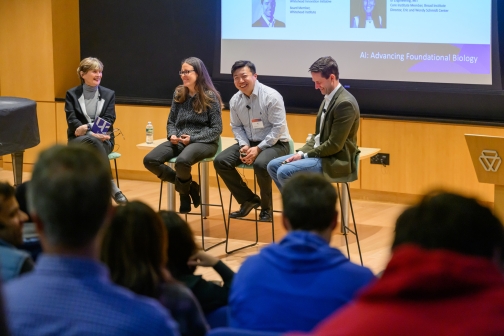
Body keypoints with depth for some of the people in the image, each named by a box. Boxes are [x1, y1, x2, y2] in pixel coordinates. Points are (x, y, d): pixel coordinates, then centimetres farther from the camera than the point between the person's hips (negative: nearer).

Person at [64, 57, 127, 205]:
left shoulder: (109, 94, 10)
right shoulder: (72, 94, 6)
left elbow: (108, 120, -2)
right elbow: (72, 121, -6)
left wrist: (87, 129, -21)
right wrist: (92, 133, -25)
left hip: (102, 140, 1)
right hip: (78, 141, -1)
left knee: (93, 141, -36)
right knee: (92, 141, -37)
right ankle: (112, 186, -39)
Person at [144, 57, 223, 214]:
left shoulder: (210, 96, -5)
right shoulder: (178, 94, 10)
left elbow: (217, 129, -6)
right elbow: (171, 122, 16)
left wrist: (193, 138, -17)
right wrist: (172, 135, -7)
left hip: (203, 142, -6)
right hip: (179, 141, 6)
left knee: (182, 161, -38)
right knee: (150, 160, -19)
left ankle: (183, 190, -2)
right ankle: (188, 186, -2)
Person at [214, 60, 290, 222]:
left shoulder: (271, 96, -18)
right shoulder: (235, 100, 0)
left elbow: (278, 128, -19)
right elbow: (236, 127, 10)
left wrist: (258, 149, -24)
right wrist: (244, 145, -10)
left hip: (275, 143, -6)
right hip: (249, 143, 6)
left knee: (260, 164, -37)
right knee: (220, 161, -11)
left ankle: (266, 207, -9)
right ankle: (248, 199, 6)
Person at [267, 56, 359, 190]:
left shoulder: (345, 103, -20)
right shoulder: (328, 98, 11)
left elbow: (334, 145, -21)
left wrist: (305, 155, -13)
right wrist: (302, 152, 1)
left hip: (335, 160, -10)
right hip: (320, 153, 10)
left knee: (284, 172, -23)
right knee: (273, 166, 7)